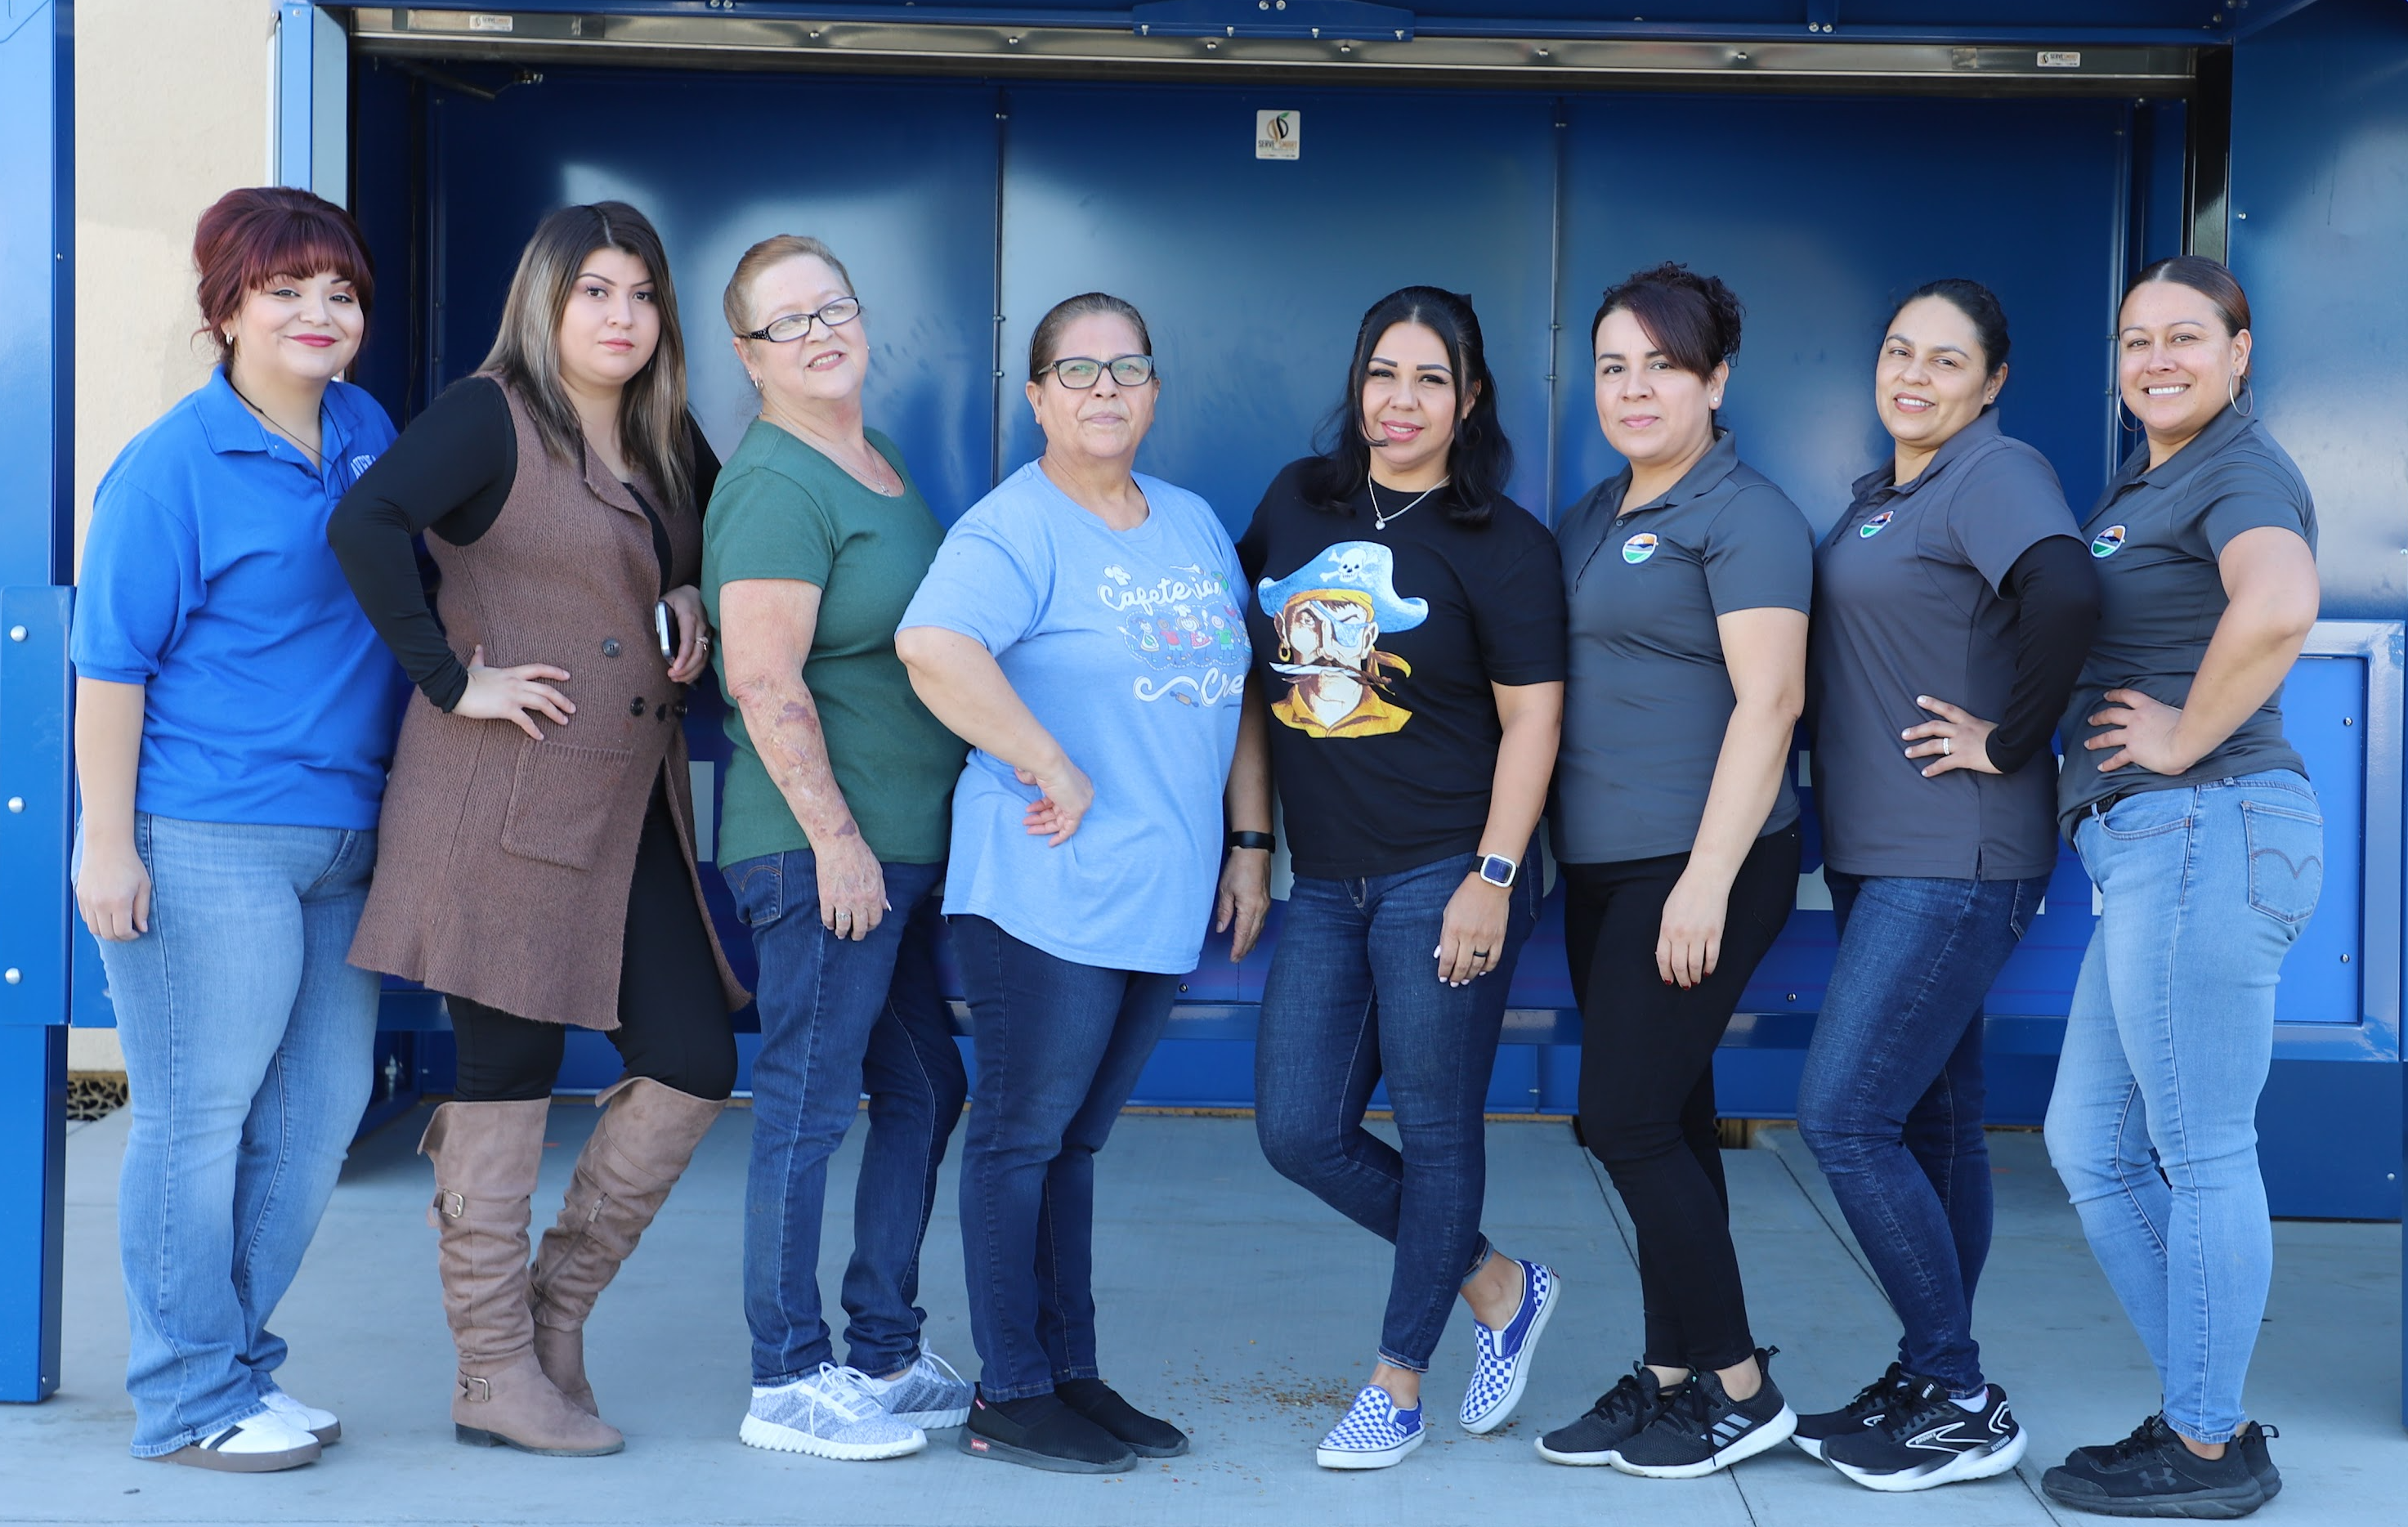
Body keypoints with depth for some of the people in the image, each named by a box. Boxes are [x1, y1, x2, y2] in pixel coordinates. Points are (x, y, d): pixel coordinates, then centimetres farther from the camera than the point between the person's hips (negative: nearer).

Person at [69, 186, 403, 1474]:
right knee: (199, 1117, 0)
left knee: (317, 1113, 12)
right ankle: (188, 1401, 13)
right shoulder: (172, 466, -8)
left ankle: (239, 1359, 27)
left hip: (341, 839, 8)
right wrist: (106, 843, -13)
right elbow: (112, 666, -10)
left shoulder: (371, 437, 11)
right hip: (207, 845, -7)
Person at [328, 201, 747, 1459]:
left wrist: (695, 602, 11)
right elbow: (366, 525, -22)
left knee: (695, 1065, 6)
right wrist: (450, 680, -20)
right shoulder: (491, 415, -7)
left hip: (633, 806, 8)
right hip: (508, 802, -7)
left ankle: (556, 1305, 23)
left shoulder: (666, 445, 15)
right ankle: (495, 1376, 13)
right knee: (507, 1074, 1)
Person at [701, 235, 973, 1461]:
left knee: (925, 1092, 15)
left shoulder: (879, 463, 16)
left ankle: (886, 1355, 26)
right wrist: (837, 837, -21)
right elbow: (765, 682, -20)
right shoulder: (776, 485, -13)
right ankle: (788, 1383, 9)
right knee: (809, 1102, -2)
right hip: (821, 849, -10)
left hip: (905, 843, 10)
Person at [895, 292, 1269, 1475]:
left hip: (1163, 897, 7)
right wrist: (1052, 770, -24)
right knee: (1021, 1138, 2)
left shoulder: (1193, 525, 15)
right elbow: (933, 645, -29)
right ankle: (1010, 1399, 11)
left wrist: (1250, 843, 14)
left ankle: (1072, 1373, 23)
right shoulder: (1014, 527, -10)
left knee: (1072, 1141, 16)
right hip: (1046, 892, -7)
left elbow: (1236, 691, 20)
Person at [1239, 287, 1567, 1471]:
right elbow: (1255, 660, 19)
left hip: (1443, 875, -6)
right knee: (1300, 1131, 5)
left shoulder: (1500, 543, -5)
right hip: (1326, 881, 6)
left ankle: (1398, 1384, 19)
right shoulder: (1298, 503, 9)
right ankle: (1497, 1285, 24)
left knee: (1434, 1128, 3)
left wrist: (1493, 879, -14)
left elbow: (1532, 719, -8)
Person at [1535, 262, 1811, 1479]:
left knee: (1628, 1120, -8)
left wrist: (1707, 879, -23)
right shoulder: (1592, 518, 16)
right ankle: (1669, 1381, 20)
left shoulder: (1744, 515, -10)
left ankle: (1737, 1388, 5)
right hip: (1603, 868, 8)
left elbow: (1767, 700, -18)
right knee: (1665, 1123, 12)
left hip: (1699, 868, -8)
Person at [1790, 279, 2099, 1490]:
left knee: (1844, 1117, -11)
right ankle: (1925, 1386, 22)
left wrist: (2007, 743, -21)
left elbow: (2066, 594, -30)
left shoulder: (1996, 475, -11)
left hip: (1956, 862, -9)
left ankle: (1963, 1405, 0)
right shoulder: (1875, 493, 16)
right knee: (1929, 1125, 13)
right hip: (1877, 851, 9)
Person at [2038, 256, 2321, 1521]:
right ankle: (2211, 1409, 23)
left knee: (2200, 1154, -1)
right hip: (2148, 849, 10)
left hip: (2207, 832, -10)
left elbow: (2279, 607, -32)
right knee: (2090, 1144, 13)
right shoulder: (2135, 485, 19)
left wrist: (2185, 736, -20)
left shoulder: (2242, 471, -10)